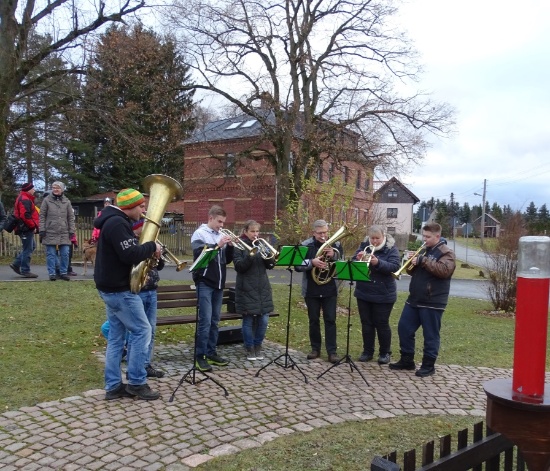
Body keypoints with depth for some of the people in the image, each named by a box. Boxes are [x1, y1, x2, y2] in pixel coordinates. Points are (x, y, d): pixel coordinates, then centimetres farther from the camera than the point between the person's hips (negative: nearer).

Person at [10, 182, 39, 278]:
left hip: (26, 228, 11)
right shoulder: (25, 200, -15)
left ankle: (16, 264, 20)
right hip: (26, 229, -11)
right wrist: (33, 226, -17)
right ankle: (25, 271, 3)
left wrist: (33, 226, 17)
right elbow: (25, 216, -25)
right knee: (28, 249, -3)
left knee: (31, 246, 18)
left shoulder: (24, 198, 19)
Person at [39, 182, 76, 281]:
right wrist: (42, 230, -4)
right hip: (50, 232, -2)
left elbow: (71, 217, 10)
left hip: (64, 233, 2)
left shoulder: (66, 201, 9)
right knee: (51, 254, 2)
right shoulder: (47, 200, 3)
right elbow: (42, 216, 2)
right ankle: (52, 273, 10)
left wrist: (72, 231, 4)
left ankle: (63, 272, 13)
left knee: (65, 253, 1)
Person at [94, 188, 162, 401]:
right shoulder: (117, 223, -19)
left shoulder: (115, 221, 15)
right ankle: (136, 383, 5)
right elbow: (130, 255, -28)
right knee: (142, 331, -3)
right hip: (119, 289, -11)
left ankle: (113, 386, 17)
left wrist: (149, 251, 1)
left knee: (116, 335, 11)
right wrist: (152, 246, -14)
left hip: (112, 287, 11)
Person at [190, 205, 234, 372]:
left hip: (218, 283, 7)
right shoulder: (199, 234, -4)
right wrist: (218, 245, -25)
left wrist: (230, 246, -5)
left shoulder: (221, 235, 12)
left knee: (214, 321, 11)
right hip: (205, 283, -6)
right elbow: (199, 255, -19)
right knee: (205, 321, -8)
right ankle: (200, 356, -1)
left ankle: (211, 353, 19)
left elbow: (227, 260, 12)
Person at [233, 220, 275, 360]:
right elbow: (239, 267, -12)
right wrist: (250, 255, -24)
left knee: (263, 320, 4)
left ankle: (258, 346, 23)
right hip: (246, 289, -4)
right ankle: (249, 348, 19)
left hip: (263, 288, 4)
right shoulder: (239, 246, -3)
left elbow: (270, 265, 5)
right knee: (248, 320, 2)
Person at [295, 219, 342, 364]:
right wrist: (312, 262, -26)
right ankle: (315, 349, 23)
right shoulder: (306, 245, -4)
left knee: (330, 320, 1)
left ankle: (332, 351, 6)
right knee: (313, 320, 10)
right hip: (311, 290, 0)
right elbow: (297, 266, -9)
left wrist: (333, 256, -21)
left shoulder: (335, 244, 0)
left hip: (330, 290, 0)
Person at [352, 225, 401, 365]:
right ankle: (368, 351, 23)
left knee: (381, 324, 4)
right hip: (363, 292, 4)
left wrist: (378, 262, -34)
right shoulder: (364, 246, 3)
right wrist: (358, 259, -22)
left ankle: (385, 353, 19)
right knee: (366, 323, 11)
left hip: (383, 294, -4)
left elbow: (395, 266, -19)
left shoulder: (391, 249, -7)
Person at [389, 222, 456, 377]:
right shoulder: (423, 250, 15)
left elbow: (444, 270, -25)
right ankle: (407, 360, 22)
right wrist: (412, 262, -3)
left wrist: (423, 261, -24)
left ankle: (428, 365, 14)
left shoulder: (446, 253, -7)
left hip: (432, 302, -8)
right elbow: (412, 271, 20)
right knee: (404, 329, 9)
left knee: (430, 335, 2)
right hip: (414, 299, 8)